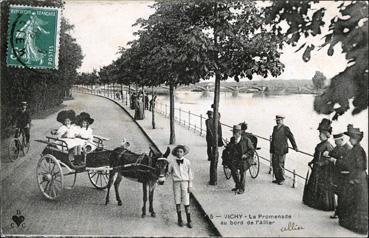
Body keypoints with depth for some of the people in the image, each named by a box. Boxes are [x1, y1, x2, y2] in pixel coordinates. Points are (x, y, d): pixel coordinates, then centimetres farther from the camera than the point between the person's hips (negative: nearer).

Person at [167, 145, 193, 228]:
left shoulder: (187, 162, 0)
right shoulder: (172, 162, -1)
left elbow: (190, 174, 5)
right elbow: (168, 171, 9)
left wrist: (190, 185, 3)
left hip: (185, 182, 0)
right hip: (176, 183, 1)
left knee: (186, 202, 0)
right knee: (177, 202, 6)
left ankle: (189, 220, 10)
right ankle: (179, 219, 20)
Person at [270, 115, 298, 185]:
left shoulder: (285, 128, -6)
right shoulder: (275, 128, 13)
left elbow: (291, 137, -6)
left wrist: (295, 147, -10)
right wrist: (271, 149, 19)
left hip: (281, 151, -6)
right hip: (274, 150, 6)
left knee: (280, 165, -1)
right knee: (274, 165, 7)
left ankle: (282, 180, 13)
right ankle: (277, 179, 20)